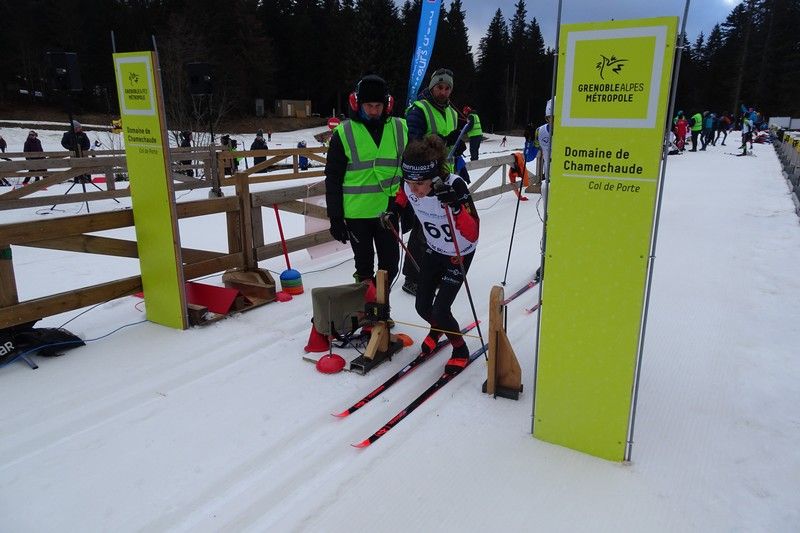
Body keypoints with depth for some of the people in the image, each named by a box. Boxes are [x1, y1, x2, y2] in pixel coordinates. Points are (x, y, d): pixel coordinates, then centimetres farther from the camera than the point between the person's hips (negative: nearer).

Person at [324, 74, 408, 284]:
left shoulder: (399, 129, 3)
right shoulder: (343, 133, -6)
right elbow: (333, 178, -3)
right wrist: (335, 218, -5)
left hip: (389, 210, 2)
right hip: (357, 213, -2)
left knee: (390, 263, 9)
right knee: (364, 265, 11)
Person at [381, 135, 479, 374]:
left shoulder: (455, 186, -35)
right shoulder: (410, 186, -21)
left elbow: (472, 234, -40)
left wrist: (454, 204, -53)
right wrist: (394, 210, -9)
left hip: (460, 254, -5)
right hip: (433, 250, 5)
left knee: (440, 310, -10)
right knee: (422, 307, 7)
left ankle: (460, 350, 20)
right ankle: (437, 329, 44)